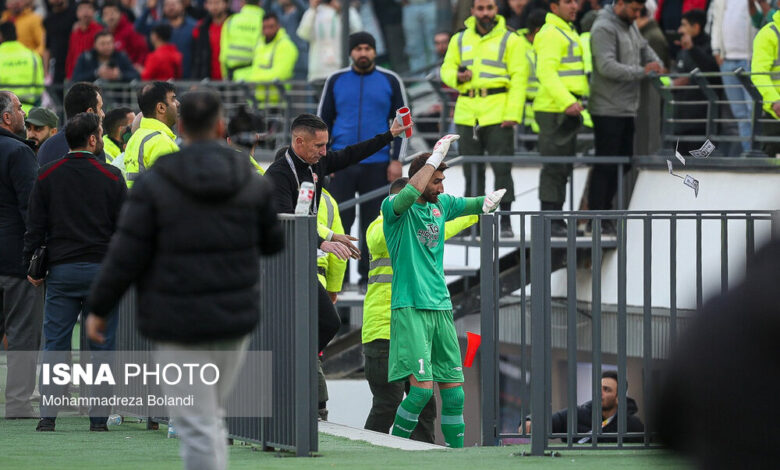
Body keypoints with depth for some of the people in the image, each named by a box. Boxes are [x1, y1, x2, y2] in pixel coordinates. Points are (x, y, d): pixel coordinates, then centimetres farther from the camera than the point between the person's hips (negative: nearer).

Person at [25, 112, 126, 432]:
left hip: (60, 271, 1)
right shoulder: (111, 177, -3)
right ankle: (99, 415, 2)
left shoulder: (47, 175, 3)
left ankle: (47, 415, 0)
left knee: (54, 345, 4)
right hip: (101, 270, -1)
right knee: (101, 347, 4)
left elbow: (35, 225, 4)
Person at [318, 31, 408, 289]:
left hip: (377, 165, -1)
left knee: (373, 224, 3)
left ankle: (368, 275, 11)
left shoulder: (390, 81, 4)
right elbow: (323, 120, 12)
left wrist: (396, 160, -2)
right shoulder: (336, 81, 7)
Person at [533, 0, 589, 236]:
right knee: (554, 166, -10)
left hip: (567, 111, 10)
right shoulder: (551, 34, -12)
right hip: (555, 110, -10)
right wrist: (567, 101, -30)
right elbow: (546, 72, -22)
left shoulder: (567, 32, 21)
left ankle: (556, 219, 17)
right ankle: (549, 221, -9)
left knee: (563, 168, 12)